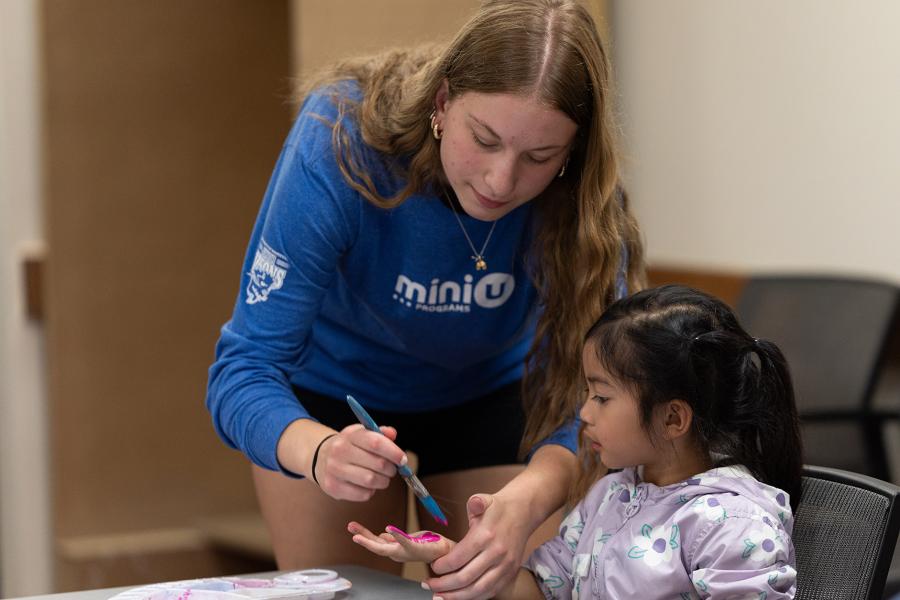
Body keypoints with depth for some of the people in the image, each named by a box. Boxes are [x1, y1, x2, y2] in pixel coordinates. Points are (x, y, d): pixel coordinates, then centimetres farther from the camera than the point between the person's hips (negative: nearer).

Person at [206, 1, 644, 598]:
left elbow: (580, 391, -31)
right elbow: (244, 368, -36)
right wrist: (318, 452, -58)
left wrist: (526, 503, -53)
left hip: (490, 393, 1)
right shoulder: (340, 145, -36)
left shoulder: (584, 196, -30)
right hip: (333, 392, -1)